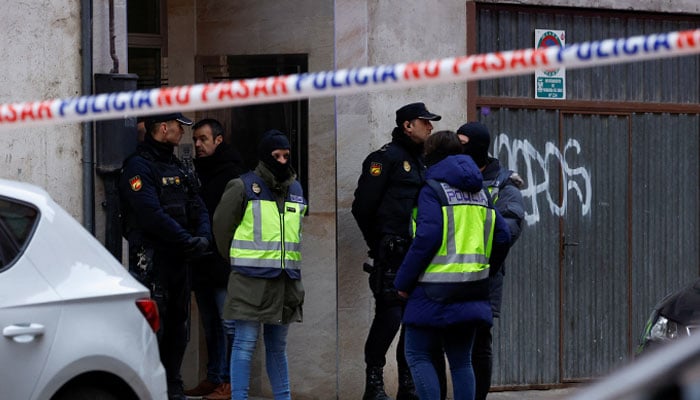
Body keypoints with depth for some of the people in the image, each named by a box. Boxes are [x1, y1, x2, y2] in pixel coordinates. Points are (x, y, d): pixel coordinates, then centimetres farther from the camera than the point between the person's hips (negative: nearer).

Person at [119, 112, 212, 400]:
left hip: (180, 258, 8)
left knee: (178, 323, 11)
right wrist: (188, 240, -19)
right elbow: (152, 214, -20)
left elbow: (198, 208, 14)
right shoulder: (138, 167, -10)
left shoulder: (178, 168, 18)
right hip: (152, 257, -8)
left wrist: (202, 238, -6)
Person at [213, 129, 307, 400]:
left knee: (278, 345, 13)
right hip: (251, 279, -6)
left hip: (286, 280, 6)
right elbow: (222, 225, 1)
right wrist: (236, 260, 8)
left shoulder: (296, 189, 14)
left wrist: (292, 265, 16)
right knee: (246, 342, -6)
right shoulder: (243, 187, -5)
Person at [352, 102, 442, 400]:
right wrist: (380, 245, -2)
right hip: (392, 255, -8)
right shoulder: (386, 158, -6)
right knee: (389, 316, -10)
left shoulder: (420, 160, 19)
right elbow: (363, 206, -10)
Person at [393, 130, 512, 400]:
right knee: (461, 360, 12)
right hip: (472, 294, 6)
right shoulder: (481, 192, 14)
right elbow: (502, 237, 11)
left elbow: (427, 238, -17)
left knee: (418, 355, 1)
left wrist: (403, 282, -11)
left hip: (436, 292, -6)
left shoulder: (433, 190, -7)